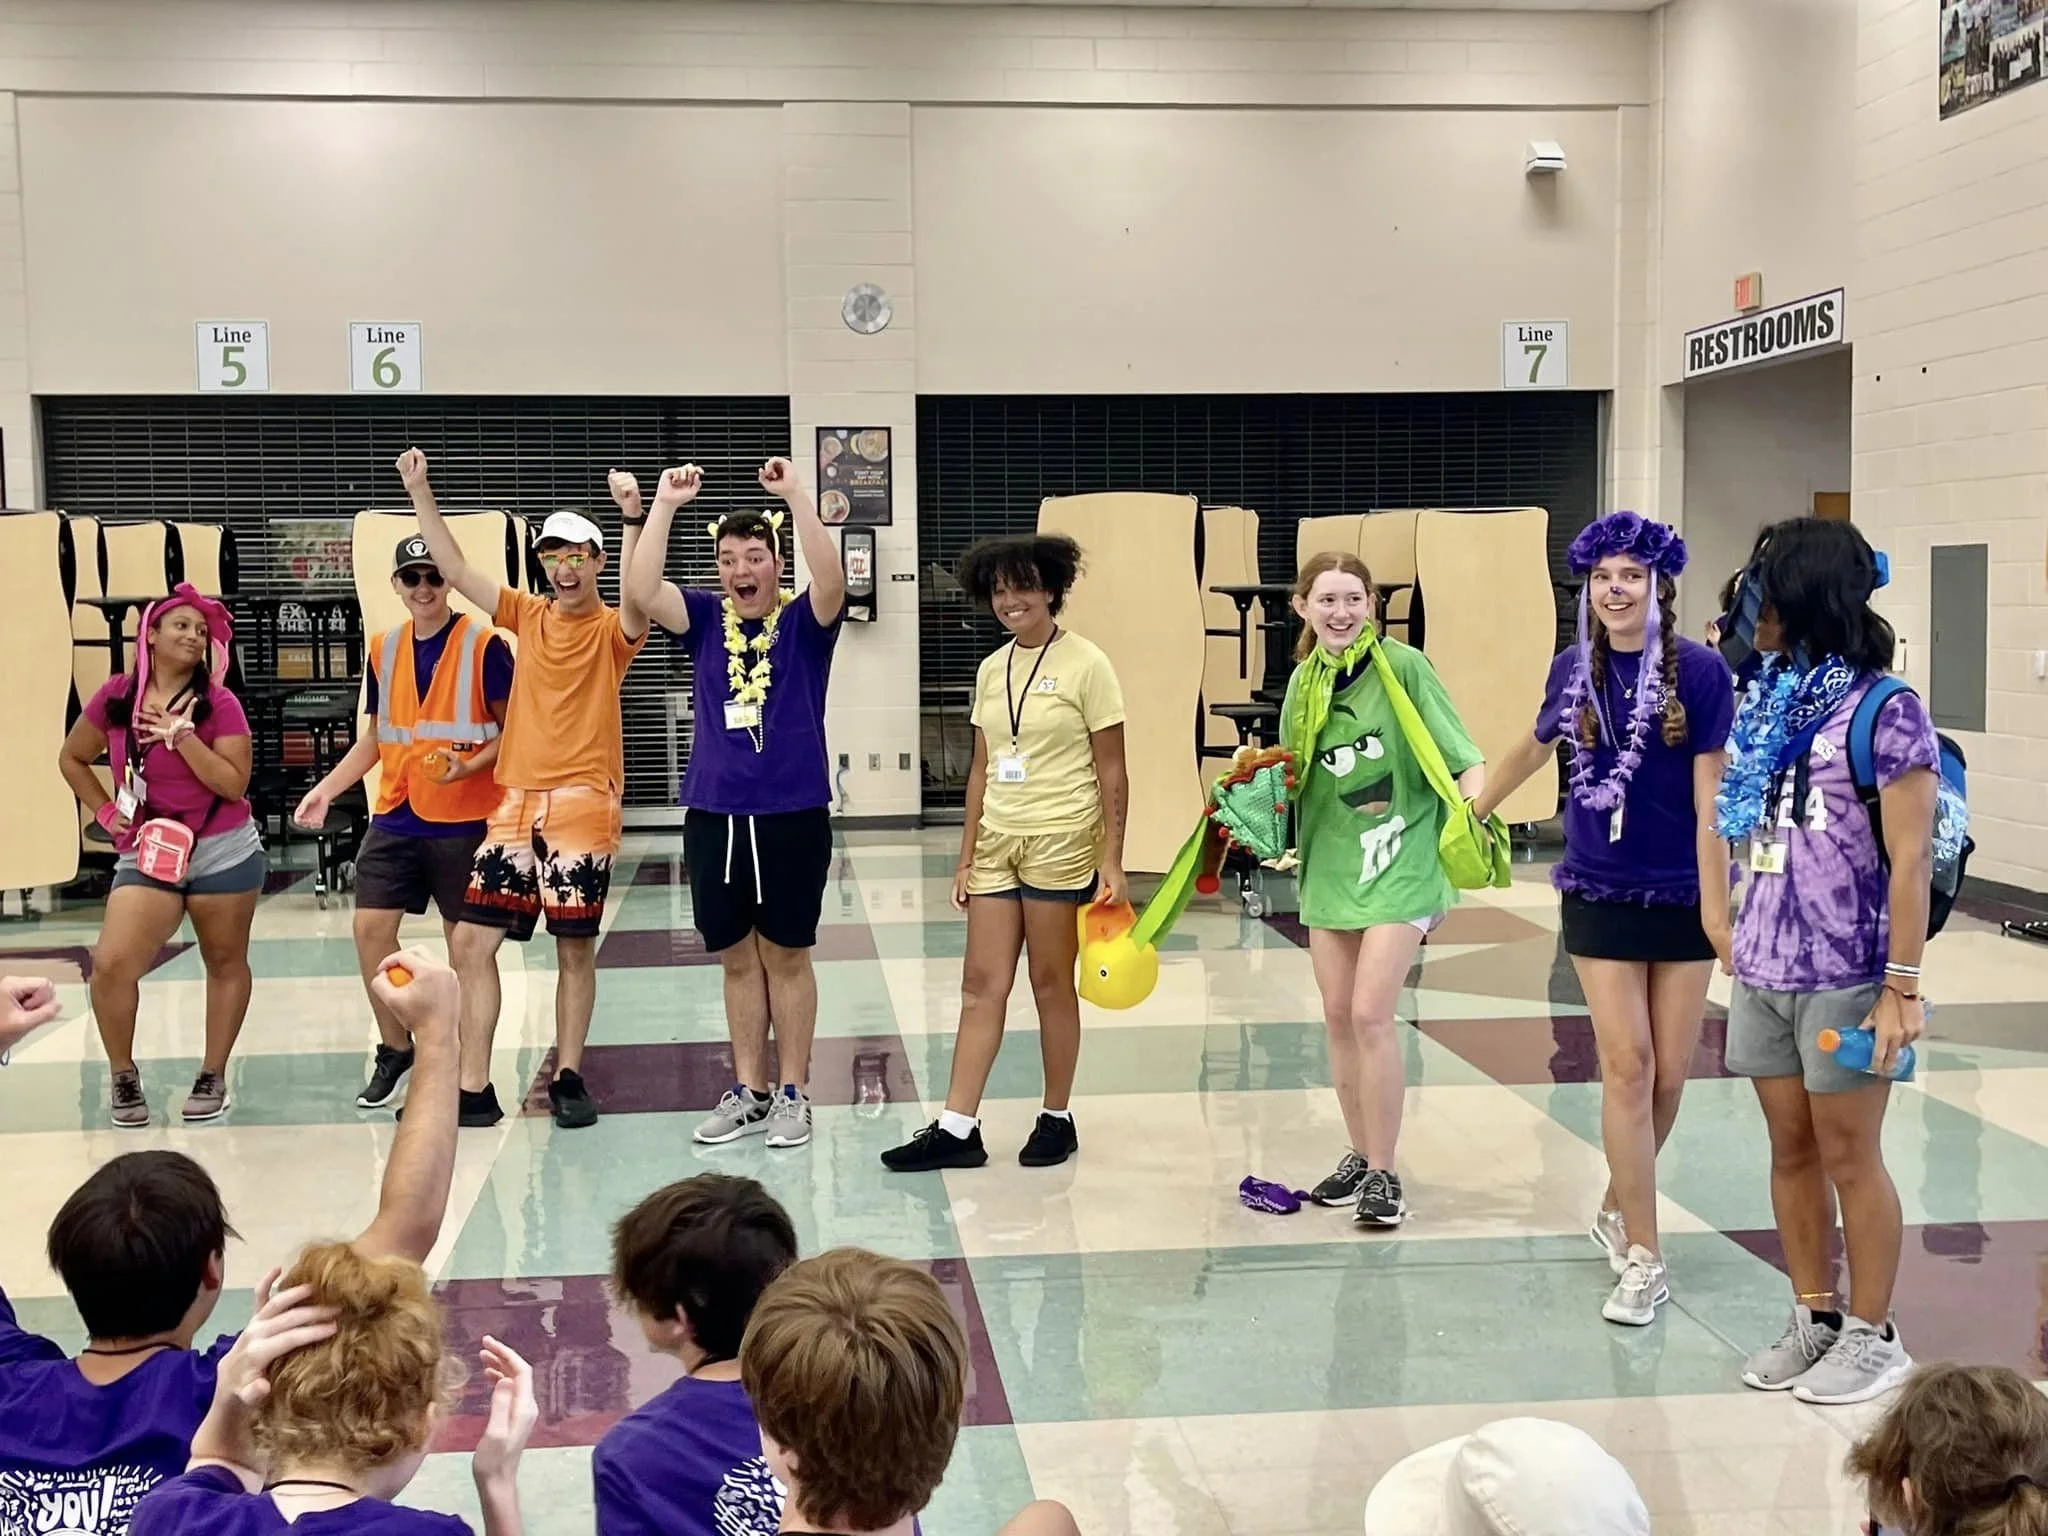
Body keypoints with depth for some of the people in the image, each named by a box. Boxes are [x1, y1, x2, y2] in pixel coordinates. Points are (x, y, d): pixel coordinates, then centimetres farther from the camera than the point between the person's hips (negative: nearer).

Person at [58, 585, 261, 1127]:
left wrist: (181, 735, -18)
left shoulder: (218, 703, -7)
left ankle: (212, 1077, 23)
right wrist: (105, 811, 5)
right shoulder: (115, 697, 1)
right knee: (111, 963, -12)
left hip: (223, 853, -1)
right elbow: (72, 759, 16)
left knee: (225, 963, 8)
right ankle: (123, 1077, 8)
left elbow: (234, 784, -15)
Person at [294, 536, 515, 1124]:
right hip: (396, 817, 5)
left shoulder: (484, 644, -8)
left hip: (464, 821, -5)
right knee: (371, 927, 3)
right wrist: (328, 787, 7)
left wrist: (468, 766, -22)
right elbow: (375, 737, 17)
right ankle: (394, 1048, 25)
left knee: (468, 945, -2)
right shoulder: (384, 649, 10)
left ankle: (474, 1088, 1)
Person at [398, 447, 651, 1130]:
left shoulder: (612, 630, -1)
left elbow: (636, 599, -24)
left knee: (575, 947, 2)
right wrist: (420, 492, 4)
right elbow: (455, 570, 10)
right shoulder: (529, 615, 11)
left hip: (582, 805, -4)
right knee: (469, 942, 0)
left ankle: (567, 1079, 13)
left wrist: (633, 519, -37)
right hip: (515, 802, 4)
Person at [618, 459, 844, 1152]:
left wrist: (796, 495, -28)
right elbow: (642, 591, -11)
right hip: (713, 816, 3)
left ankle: (793, 1093, 17)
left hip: (794, 816, -3)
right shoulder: (705, 619, 5)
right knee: (737, 959, 12)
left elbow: (832, 582, -23)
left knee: (786, 956, 7)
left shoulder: (804, 623, -2)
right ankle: (748, 1092, 23)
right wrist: (663, 506, -17)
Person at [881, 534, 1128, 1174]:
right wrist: (966, 857, 11)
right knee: (981, 984, 4)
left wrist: (1112, 861, -12)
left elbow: (1111, 771, -7)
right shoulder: (991, 670, 10)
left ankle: (1057, 1119, 18)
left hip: (1060, 842, -6)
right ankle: (957, 1128, 6)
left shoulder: (1085, 665, -7)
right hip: (998, 842, 6)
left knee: (1051, 984, 3)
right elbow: (981, 769, 14)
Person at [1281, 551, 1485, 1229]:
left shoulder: (1403, 665, -10)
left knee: (1370, 1013, -12)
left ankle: (1383, 1173, 0)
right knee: (1337, 1015, 8)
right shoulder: (1303, 680, 7)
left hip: (1400, 862, -6)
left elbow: (1462, 756, -11)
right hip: (1329, 862, 6)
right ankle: (1361, 1154, 24)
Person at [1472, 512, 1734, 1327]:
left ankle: (1618, 1208, 31)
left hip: (1682, 896, -1)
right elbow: (1533, 748, 19)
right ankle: (1644, 1259, 2)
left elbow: (1710, 799, -12)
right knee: (1627, 1066, -4)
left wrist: (1716, 910, -15)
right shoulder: (1575, 669, 0)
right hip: (1600, 895, 1)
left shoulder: (1700, 671, -11)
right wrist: (1469, 813, 29)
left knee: (1669, 1073, 6)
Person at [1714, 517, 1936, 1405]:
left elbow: (1909, 859, -13)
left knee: (1849, 1156, 3)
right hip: (1764, 966, 7)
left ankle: (1874, 1336, 16)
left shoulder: (1883, 709, -11)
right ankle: (1814, 1320, 24)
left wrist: (1902, 987, -15)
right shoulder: (1766, 702, 10)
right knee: (1790, 1149, 12)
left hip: (1844, 974, -6)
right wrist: (1737, 942, 12)